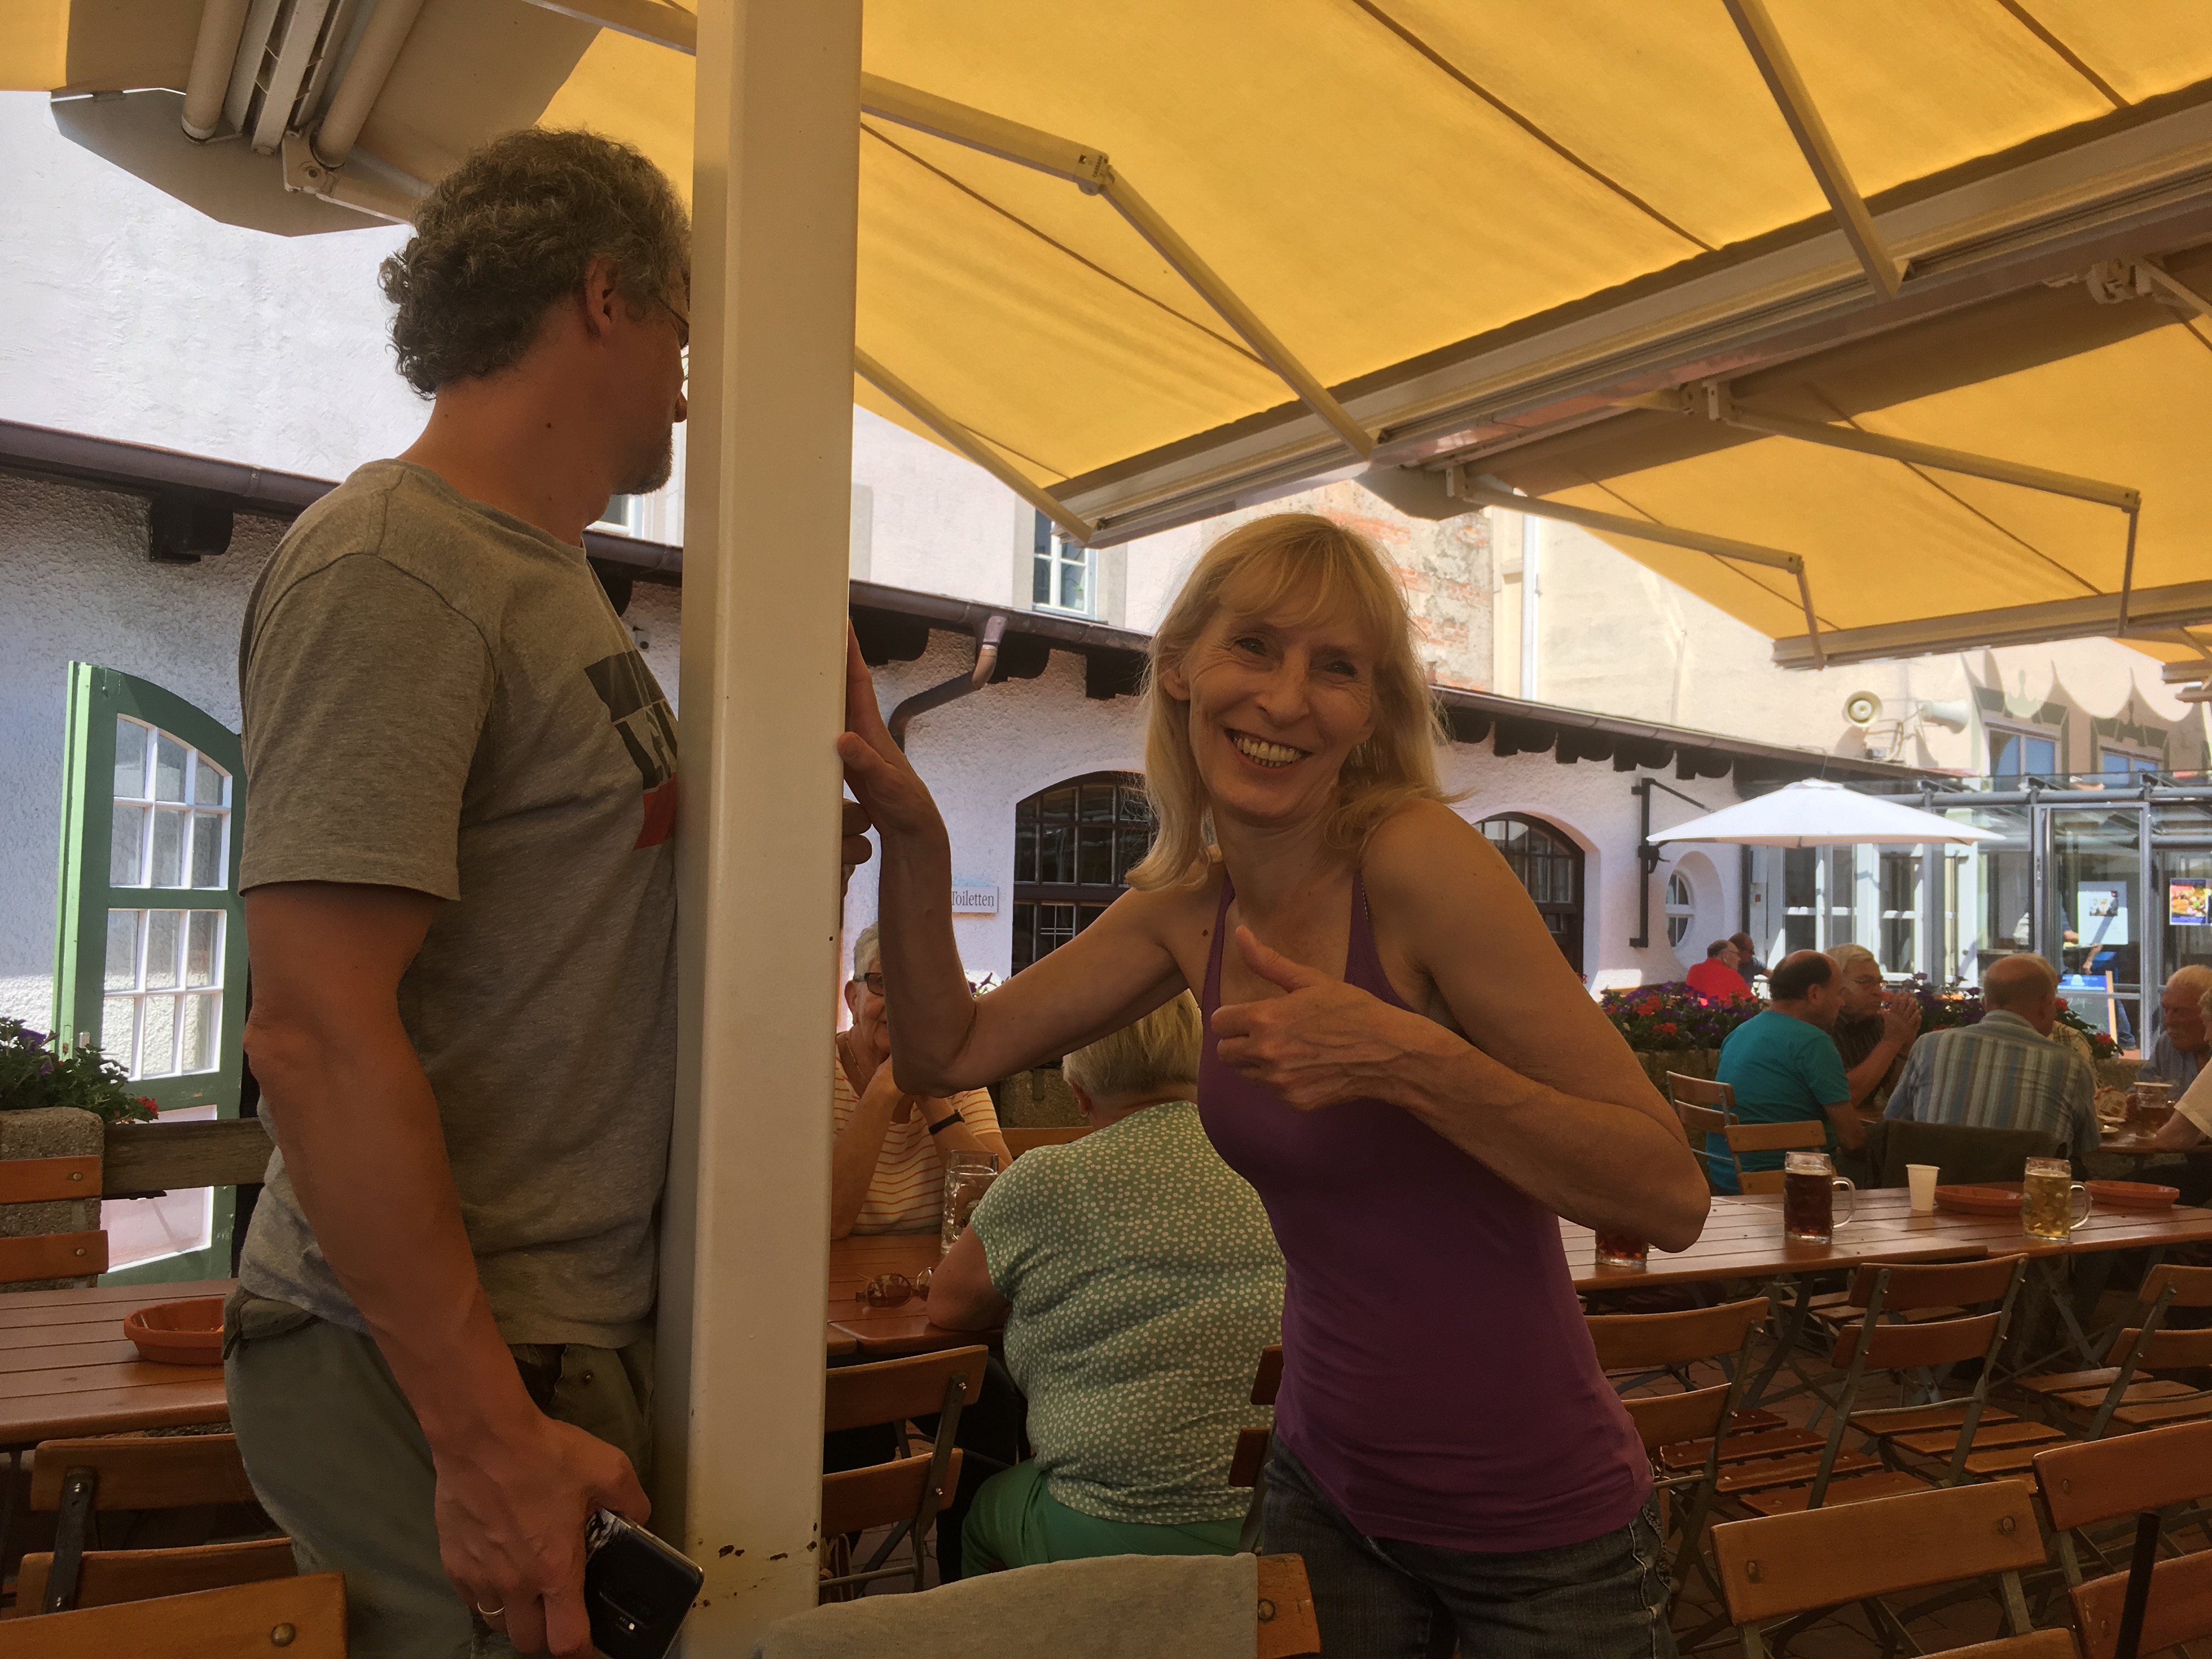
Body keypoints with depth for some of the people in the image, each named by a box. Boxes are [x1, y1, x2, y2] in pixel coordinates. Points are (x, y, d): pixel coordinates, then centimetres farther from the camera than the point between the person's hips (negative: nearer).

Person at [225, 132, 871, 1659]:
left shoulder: (544, 574, 14)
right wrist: (490, 1434, -22)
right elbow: (315, 1031, -23)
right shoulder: (390, 568, -16)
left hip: (578, 1324, 9)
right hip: (431, 1361, -9)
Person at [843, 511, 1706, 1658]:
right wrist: (912, 837, -13)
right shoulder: (1190, 902, -2)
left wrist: (1408, 1061, -35)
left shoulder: (1415, 858, -22)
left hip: (1535, 1531, -4)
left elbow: (1671, 1198, -22)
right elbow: (948, 1054, 0)